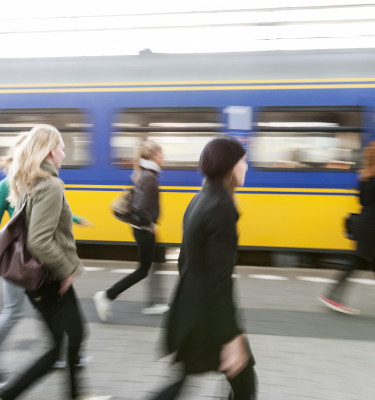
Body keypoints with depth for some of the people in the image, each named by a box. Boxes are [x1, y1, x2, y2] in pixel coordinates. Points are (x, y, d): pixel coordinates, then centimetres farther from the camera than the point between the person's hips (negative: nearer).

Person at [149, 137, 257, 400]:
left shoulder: (199, 201, 7)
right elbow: (220, 279, -24)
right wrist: (231, 338, -21)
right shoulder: (221, 207, -21)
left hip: (189, 307, 9)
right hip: (208, 315, -9)